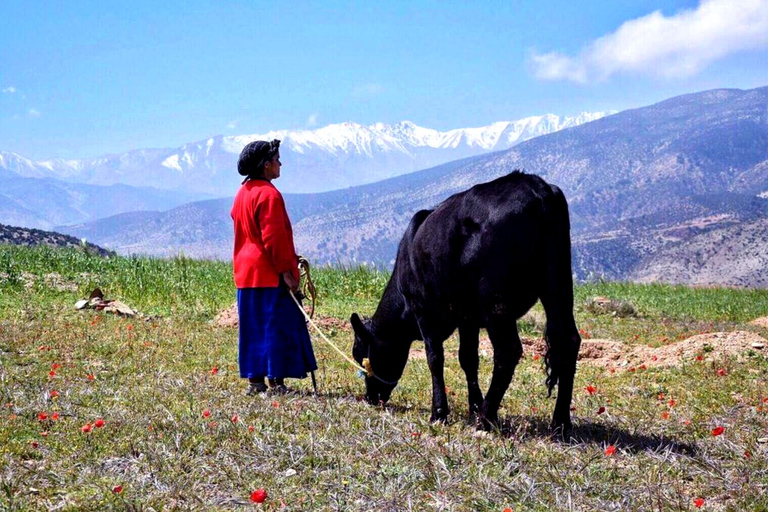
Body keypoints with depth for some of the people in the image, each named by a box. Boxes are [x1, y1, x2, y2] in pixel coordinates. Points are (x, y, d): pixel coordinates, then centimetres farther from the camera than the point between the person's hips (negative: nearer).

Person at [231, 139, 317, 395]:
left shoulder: (242, 194, 14)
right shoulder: (268, 194, -14)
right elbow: (274, 236, -19)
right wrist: (287, 271, -17)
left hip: (246, 273, 9)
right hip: (270, 274, -9)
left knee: (253, 327, 11)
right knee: (277, 325, -3)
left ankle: (254, 380, 14)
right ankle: (275, 381, -2)